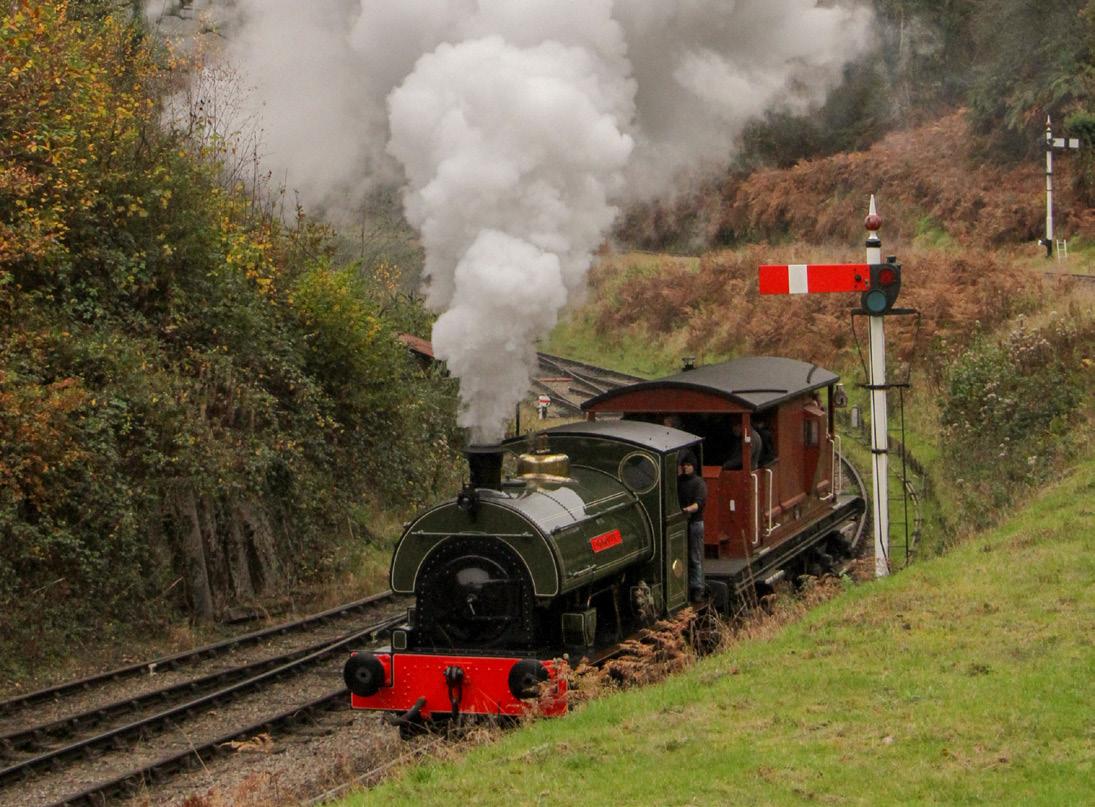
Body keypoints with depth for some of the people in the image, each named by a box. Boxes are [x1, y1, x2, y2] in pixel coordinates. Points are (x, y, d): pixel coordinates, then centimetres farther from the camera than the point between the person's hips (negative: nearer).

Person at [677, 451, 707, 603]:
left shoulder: (698, 482, -3)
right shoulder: (678, 480, 14)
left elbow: (700, 502, -17)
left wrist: (688, 509, -32)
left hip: (695, 523, -5)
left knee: (695, 558, -3)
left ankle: (697, 590, -2)